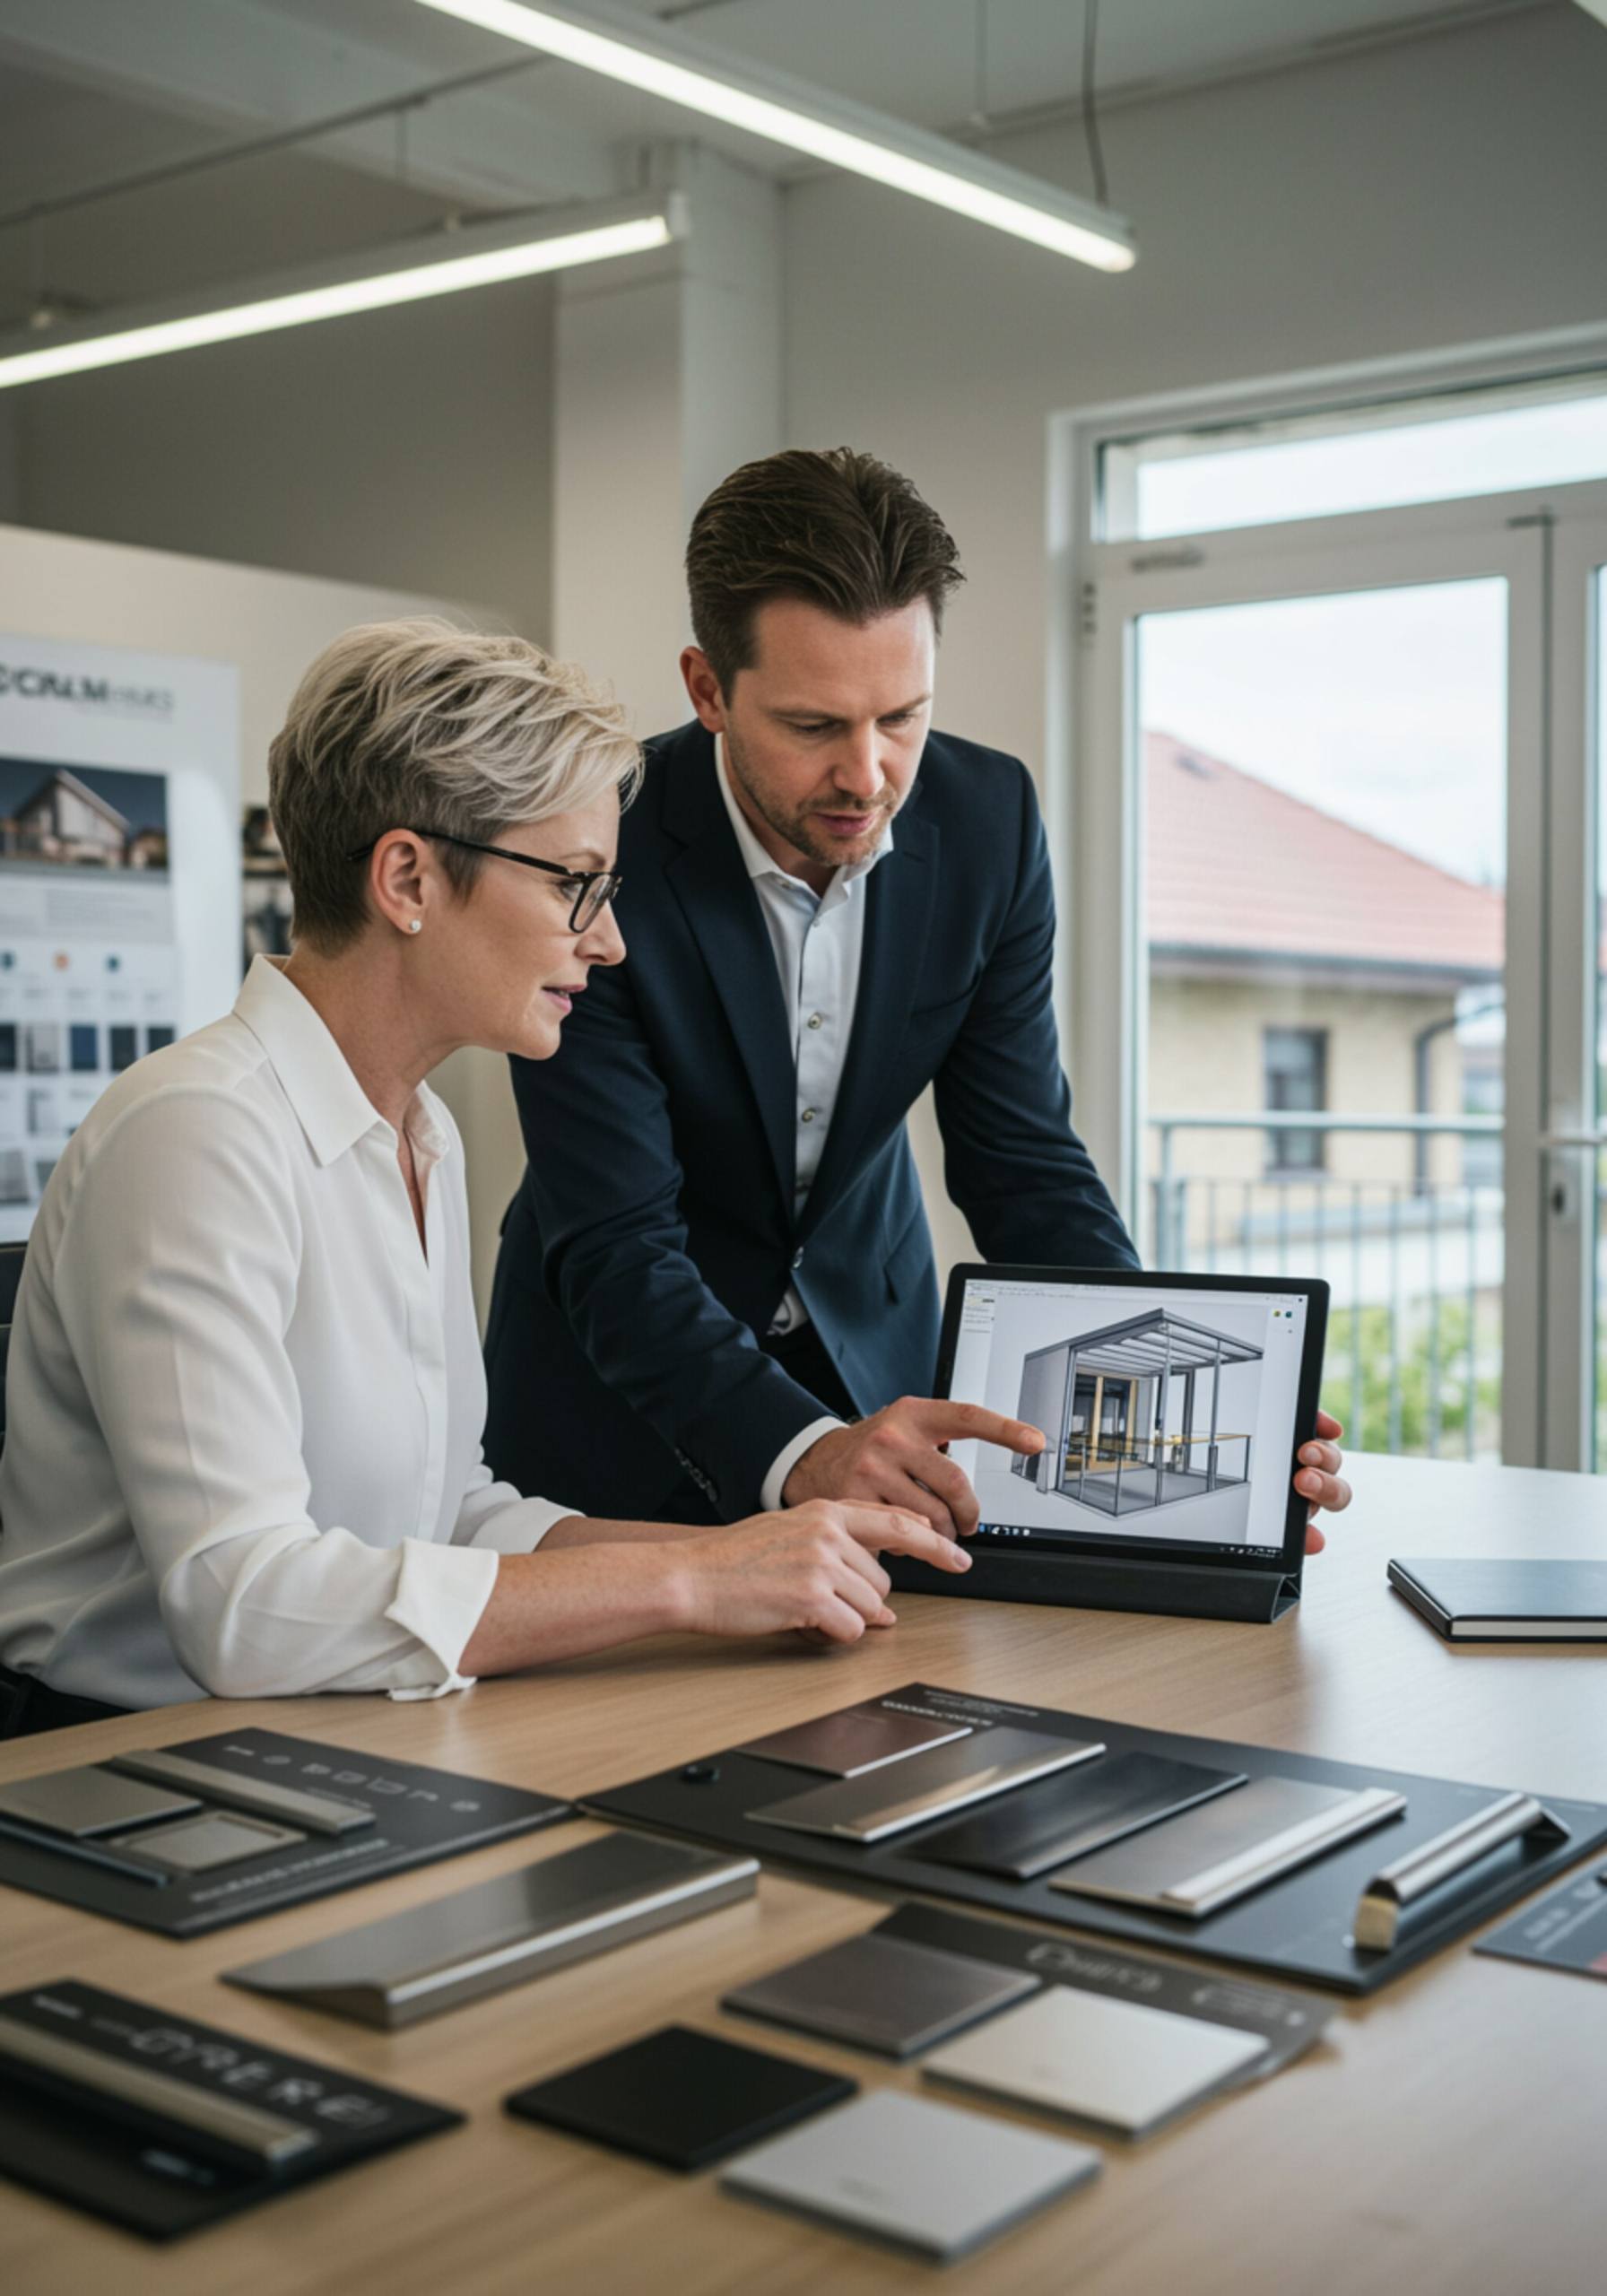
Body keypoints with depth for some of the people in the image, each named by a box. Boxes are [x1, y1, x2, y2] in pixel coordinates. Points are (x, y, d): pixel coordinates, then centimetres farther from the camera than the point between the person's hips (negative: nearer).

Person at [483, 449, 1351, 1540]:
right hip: (628, 1382, -2)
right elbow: (616, 1244, -25)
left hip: (871, 1353, 2)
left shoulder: (988, 819, -12)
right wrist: (800, 1452, -43)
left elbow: (1024, 1161, -8)